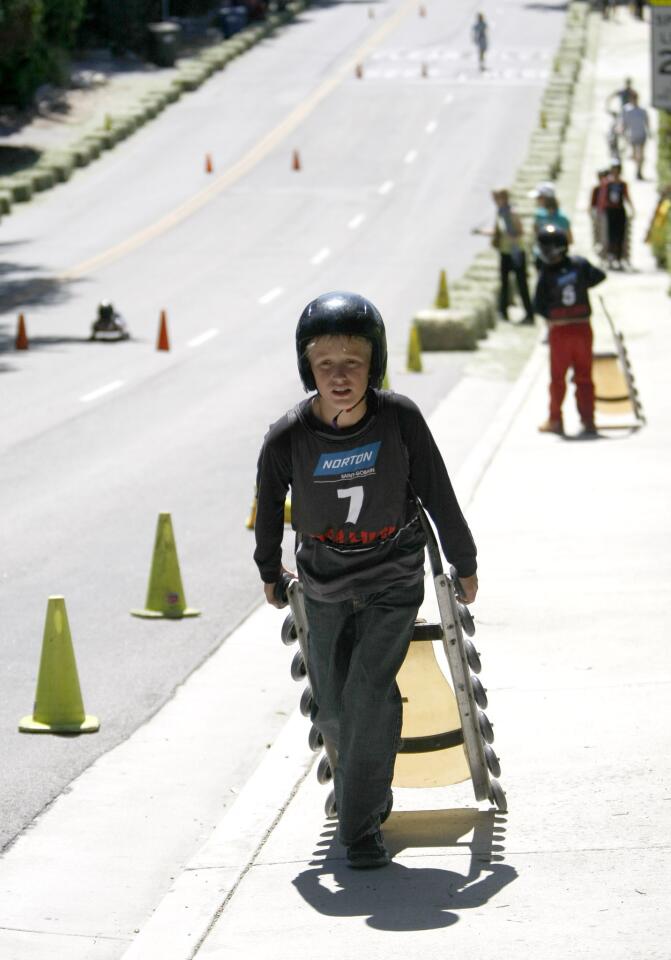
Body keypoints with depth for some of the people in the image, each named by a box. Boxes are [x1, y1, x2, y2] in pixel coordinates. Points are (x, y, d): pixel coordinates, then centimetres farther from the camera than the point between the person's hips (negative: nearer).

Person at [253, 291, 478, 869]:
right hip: (324, 584, 2)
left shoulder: (400, 419, -20)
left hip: (393, 580, -2)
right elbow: (269, 505, 2)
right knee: (332, 705, 12)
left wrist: (464, 563, 4)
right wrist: (269, 571, 16)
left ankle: (362, 823, -5)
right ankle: (367, 784, 44)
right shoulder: (288, 439, -18)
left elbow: (438, 495, -6)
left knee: (369, 691, -17)